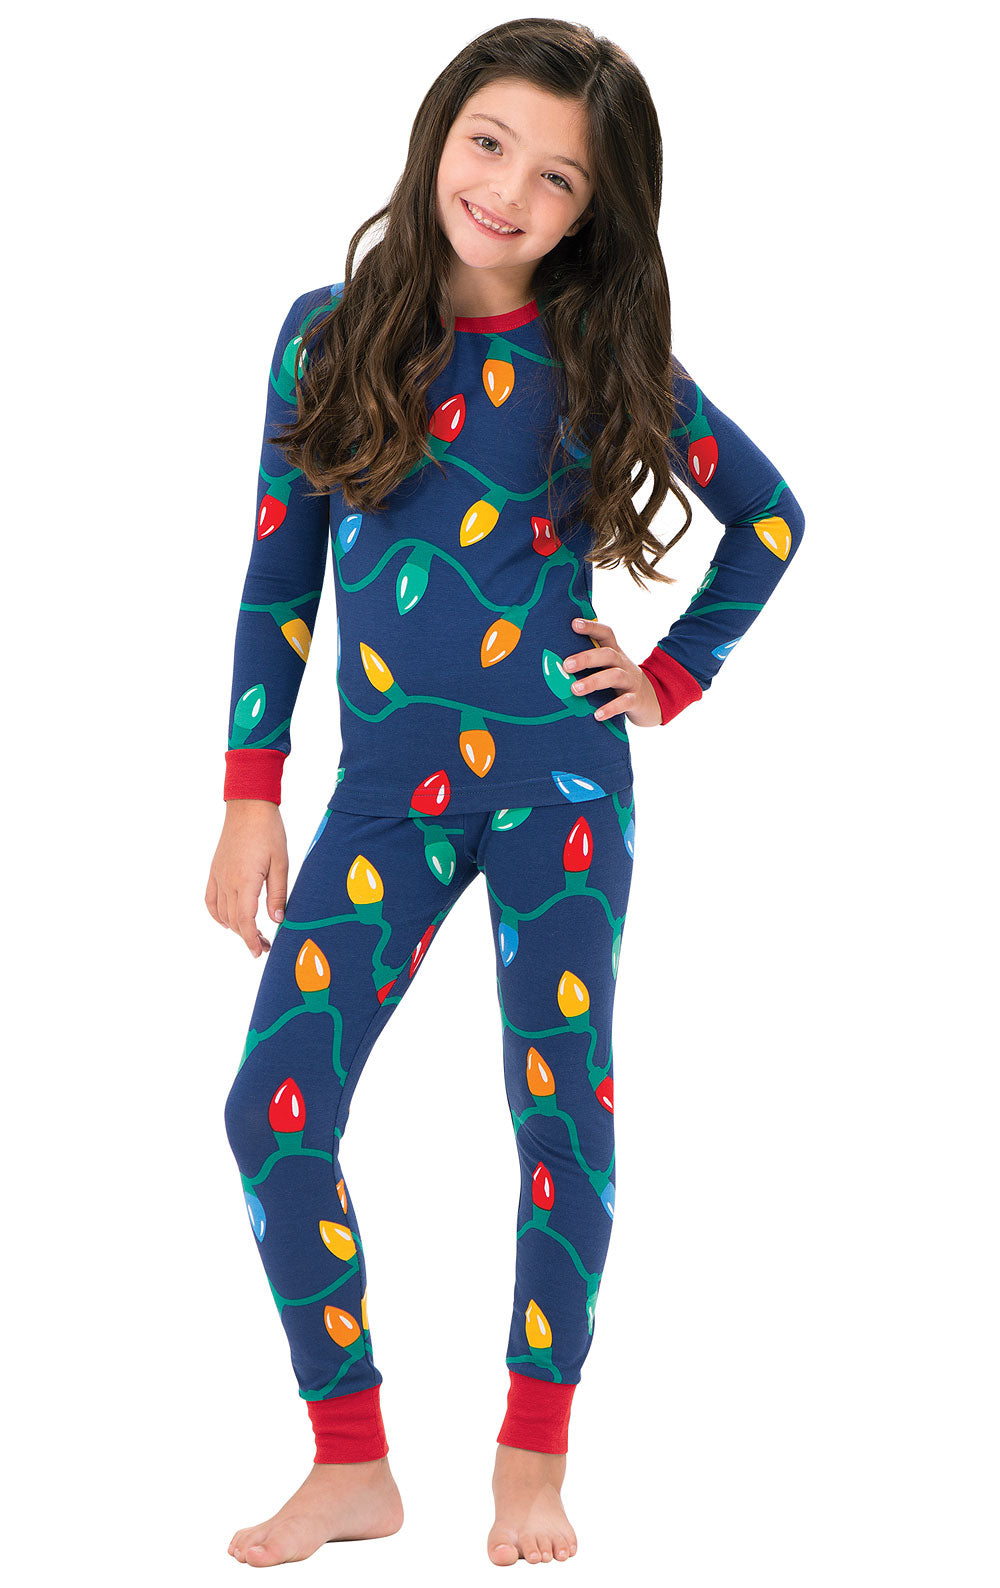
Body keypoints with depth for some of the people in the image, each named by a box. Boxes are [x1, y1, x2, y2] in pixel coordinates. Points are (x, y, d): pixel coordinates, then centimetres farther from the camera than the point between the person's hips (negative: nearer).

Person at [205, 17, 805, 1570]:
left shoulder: (603, 361, -1)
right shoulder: (328, 334, 1)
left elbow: (769, 516, 11)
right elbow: (277, 577, 4)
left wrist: (672, 678, 3)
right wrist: (251, 799, 2)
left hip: (559, 776, -1)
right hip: (387, 788, 1)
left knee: (561, 1111, 3)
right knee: (273, 1109, -8)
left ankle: (533, 1462, 21)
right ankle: (353, 1467, 8)